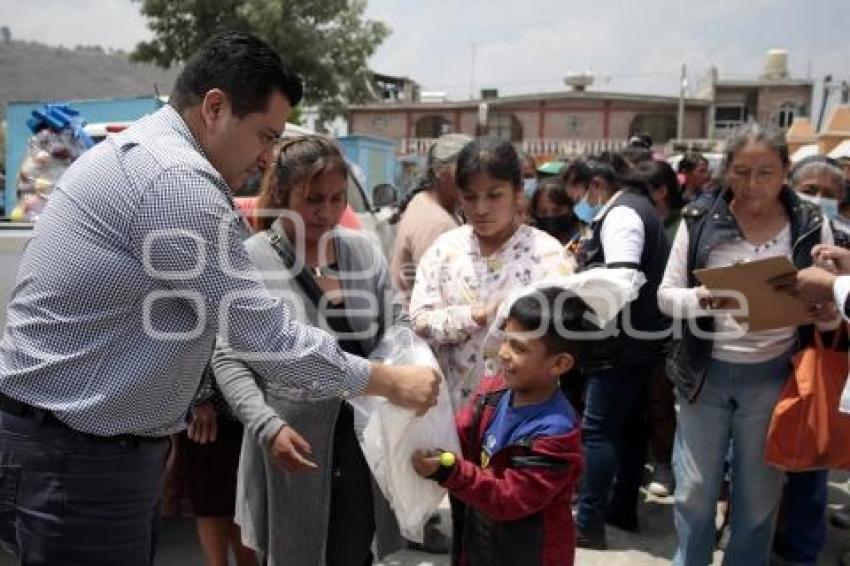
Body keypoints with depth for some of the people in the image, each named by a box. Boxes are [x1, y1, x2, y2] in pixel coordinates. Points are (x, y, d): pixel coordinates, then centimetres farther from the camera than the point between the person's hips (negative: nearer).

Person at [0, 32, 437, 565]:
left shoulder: (138, 152, 11)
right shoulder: (176, 179, -22)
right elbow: (265, 334, -21)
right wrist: (391, 382, -11)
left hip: (91, 436, 10)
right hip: (76, 451, -10)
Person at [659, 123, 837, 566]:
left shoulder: (810, 225, -3)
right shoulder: (700, 218, -6)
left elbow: (831, 300, 3)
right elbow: (666, 295, -5)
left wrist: (829, 315, -21)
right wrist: (703, 299, -26)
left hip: (772, 376, 1)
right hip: (706, 372, 0)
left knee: (759, 493, 16)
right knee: (694, 490, 12)